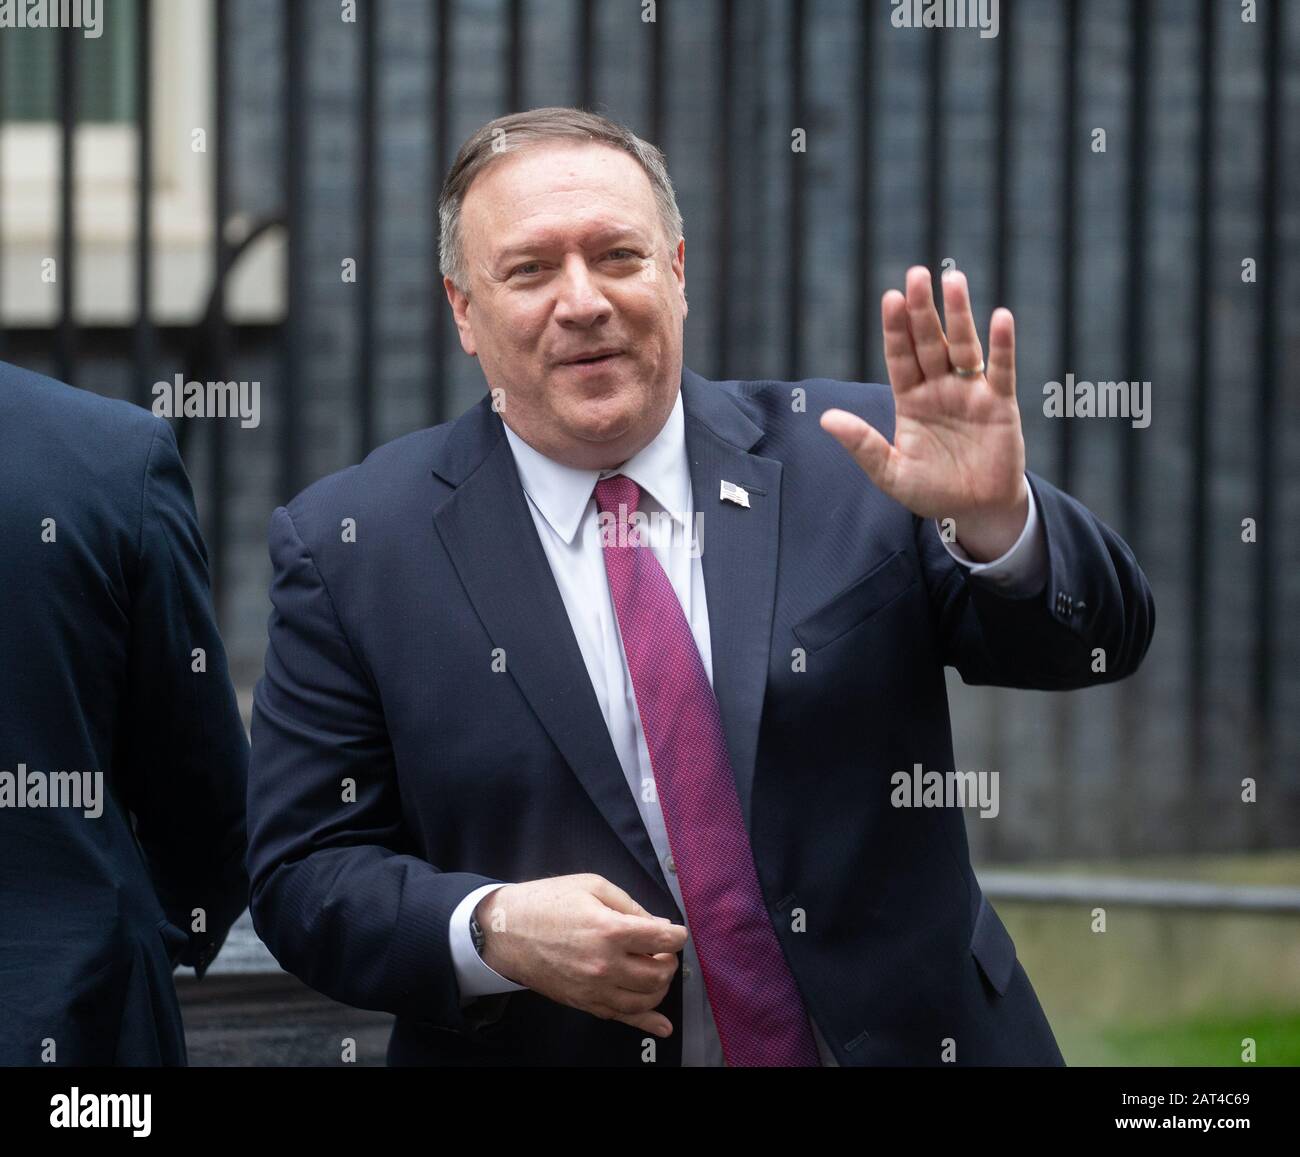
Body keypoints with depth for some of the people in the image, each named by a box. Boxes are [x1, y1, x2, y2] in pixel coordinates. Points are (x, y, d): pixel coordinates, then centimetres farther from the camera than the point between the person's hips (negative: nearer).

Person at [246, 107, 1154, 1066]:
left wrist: (993, 518, -31)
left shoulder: (846, 464, -6)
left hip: (901, 1040, 1)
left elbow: (1096, 641, -11)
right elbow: (303, 877, -6)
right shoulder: (350, 548, -7)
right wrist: (491, 932, -23)